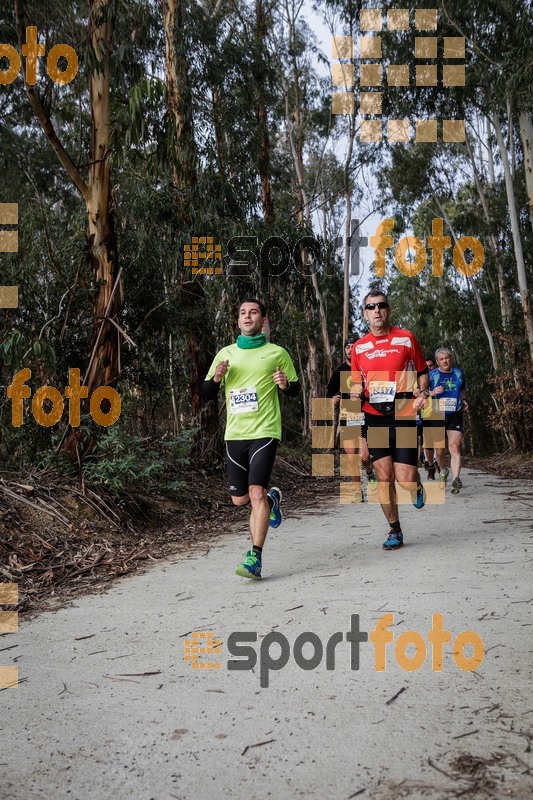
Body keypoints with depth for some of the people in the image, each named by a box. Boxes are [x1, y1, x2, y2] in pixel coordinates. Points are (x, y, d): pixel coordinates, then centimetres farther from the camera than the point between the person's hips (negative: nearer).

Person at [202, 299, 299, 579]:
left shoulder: (276, 353, 3)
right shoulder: (225, 354, 11)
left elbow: (295, 389, 11)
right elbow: (207, 394, 13)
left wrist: (285, 384, -12)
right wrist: (216, 378, -8)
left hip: (264, 432, -4)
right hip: (234, 434, 4)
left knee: (256, 493, -17)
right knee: (239, 499, 10)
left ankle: (254, 558, -11)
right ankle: (272, 498, 42)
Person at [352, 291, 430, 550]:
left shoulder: (406, 338, 3)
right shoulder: (359, 347, 8)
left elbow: (422, 371, 12)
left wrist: (423, 393, -6)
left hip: (403, 416, -2)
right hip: (375, 418, 2)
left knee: (405, 479, -8)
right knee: (384, 477, 1)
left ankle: (417, 486, 31)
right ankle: (394, 531, 16)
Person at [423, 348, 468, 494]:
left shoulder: (458, 373, 12)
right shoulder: (431, 375, 1)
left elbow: (463, 389, 29)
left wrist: (464, 400, 10)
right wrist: (431, 393, -18)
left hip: (455, 416, 1)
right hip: (437, 416, -1)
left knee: (455, 447, -16)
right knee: (440, 450, 8)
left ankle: (456, 478, -24)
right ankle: (443, 471, 37)